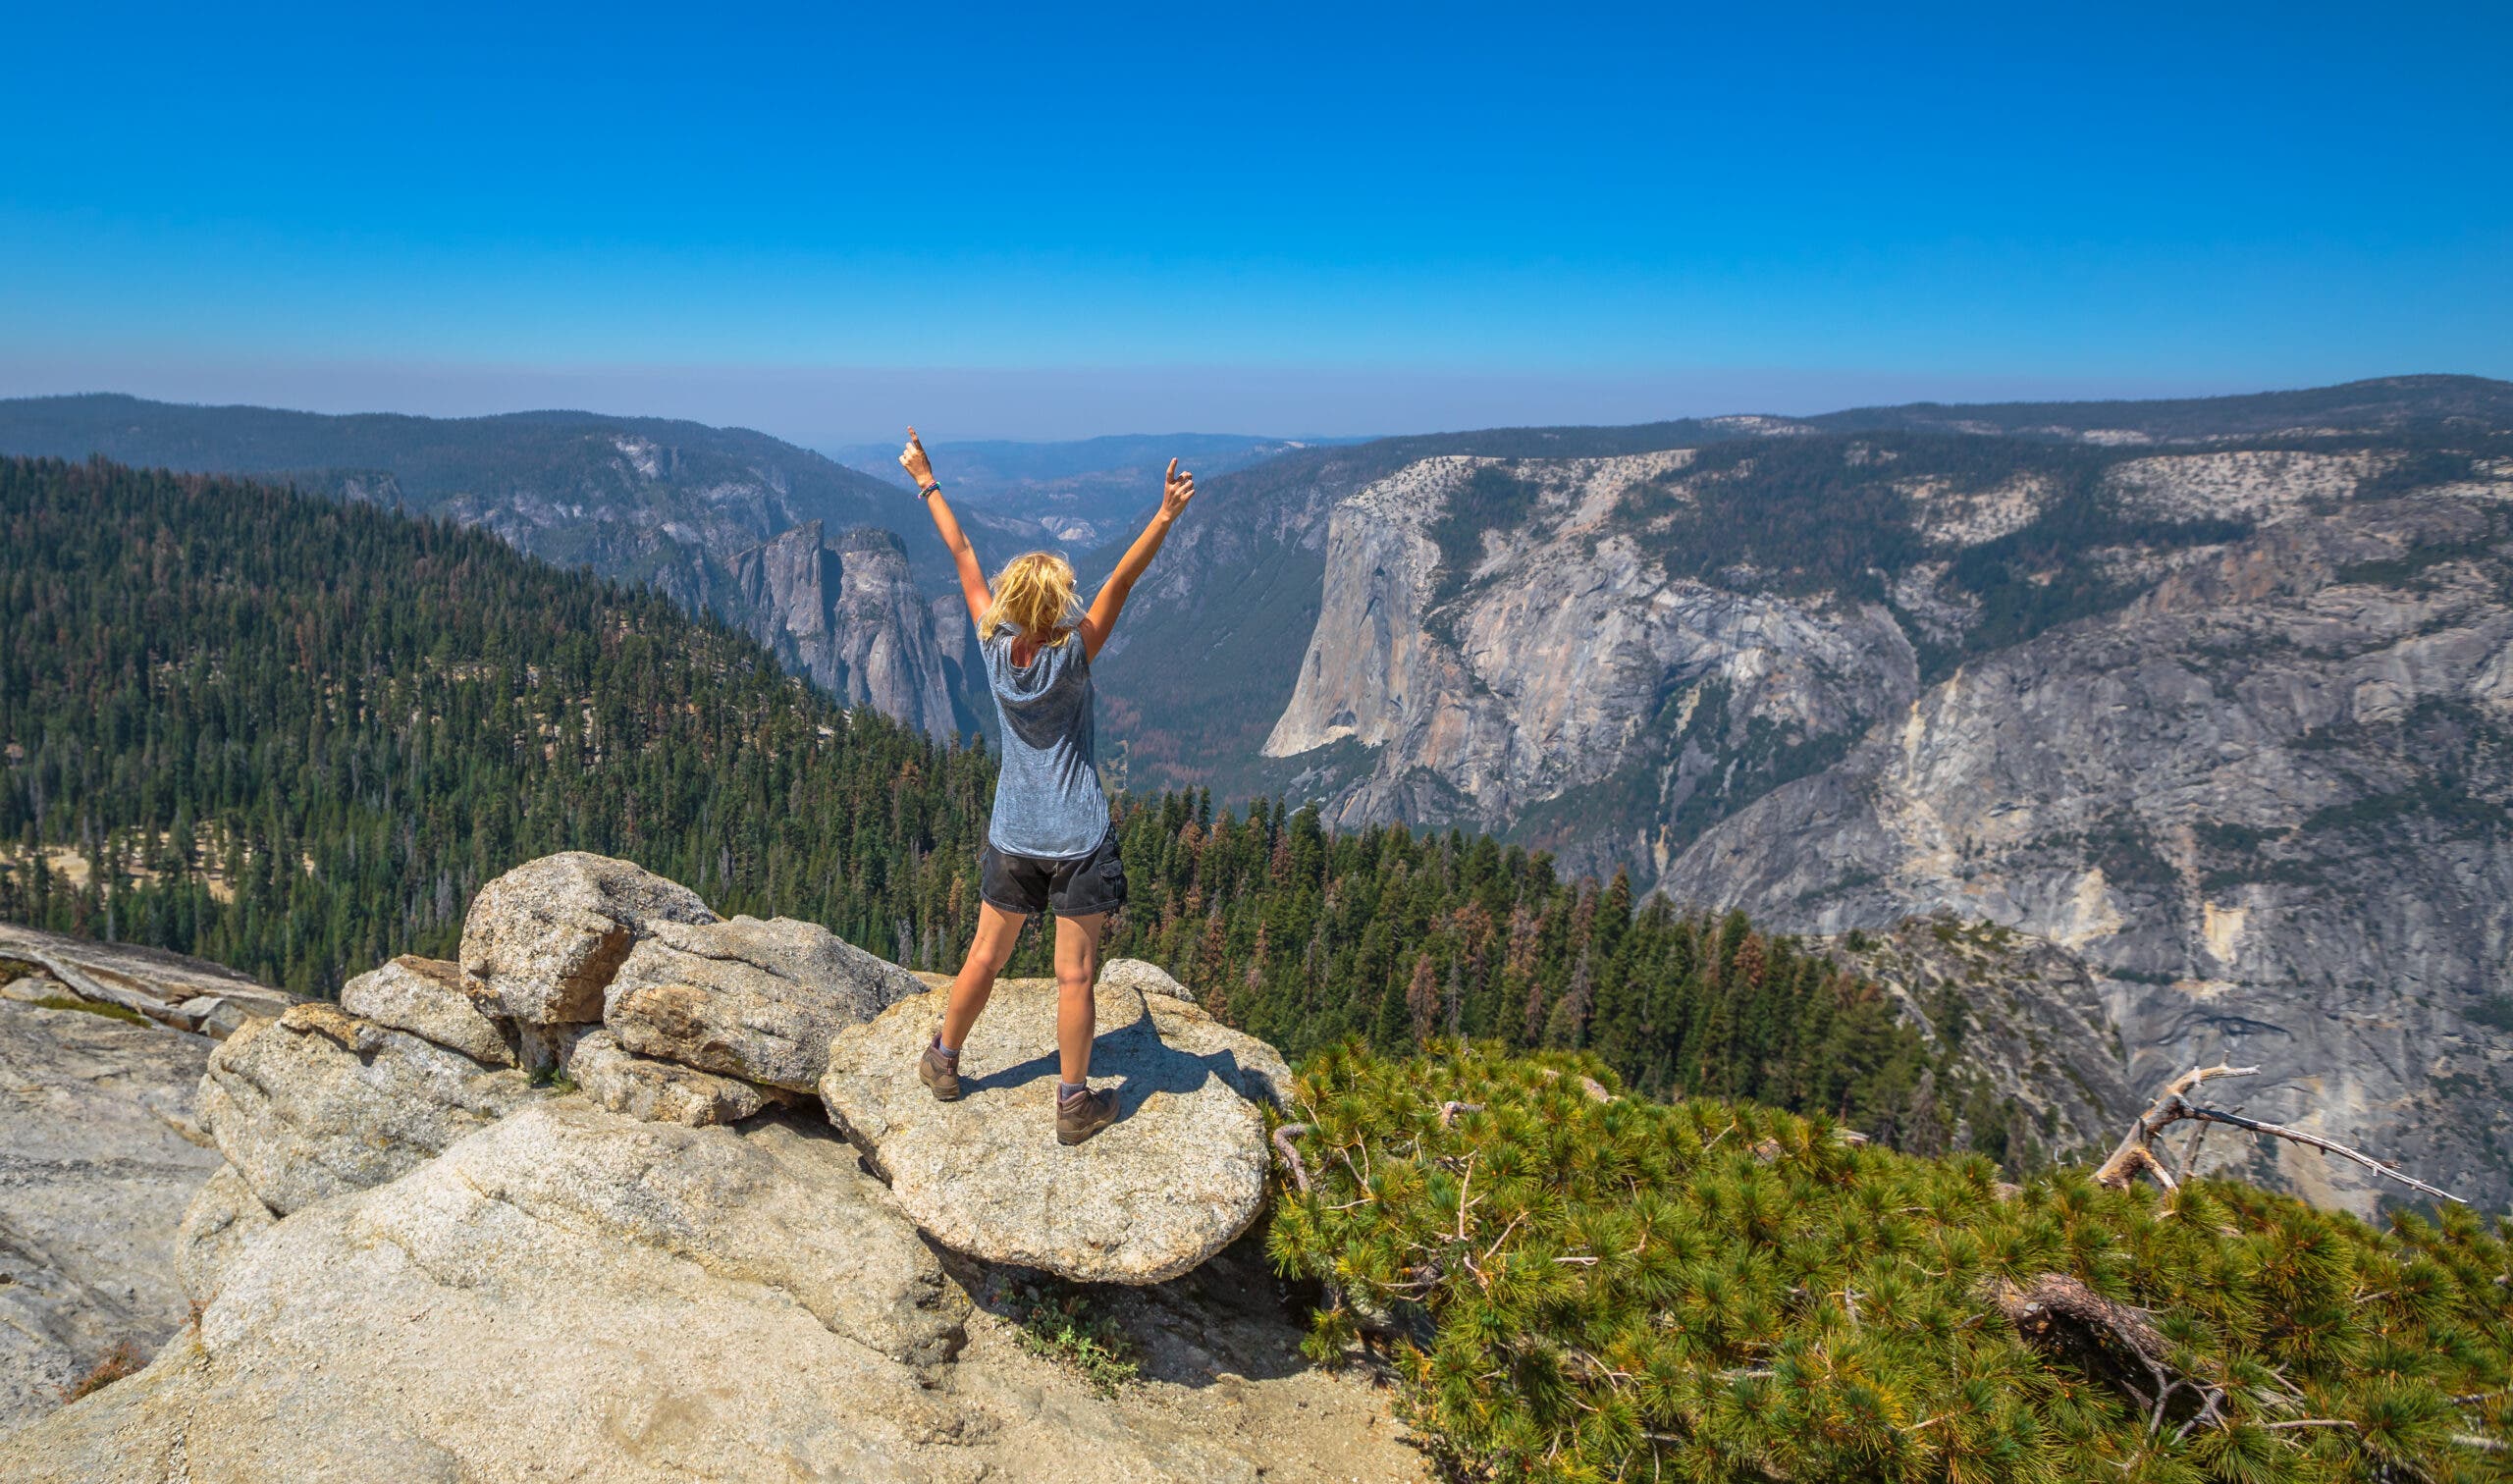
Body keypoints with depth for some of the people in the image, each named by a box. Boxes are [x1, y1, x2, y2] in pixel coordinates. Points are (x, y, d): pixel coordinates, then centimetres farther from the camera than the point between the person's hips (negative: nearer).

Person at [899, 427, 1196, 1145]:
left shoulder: (995, 648, -7)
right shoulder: (1072, 656, -16)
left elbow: (964, 557, 1)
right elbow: (1120, 583, -22)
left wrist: (926, 483, 12)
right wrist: (1165, 516, -25)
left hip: (1012, 838, 4)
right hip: (1078, 841, -4)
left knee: (986, 954, 20)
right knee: (1074, 974, 4)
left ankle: (943, 1061, 36)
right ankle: (1074, 1102, 14)